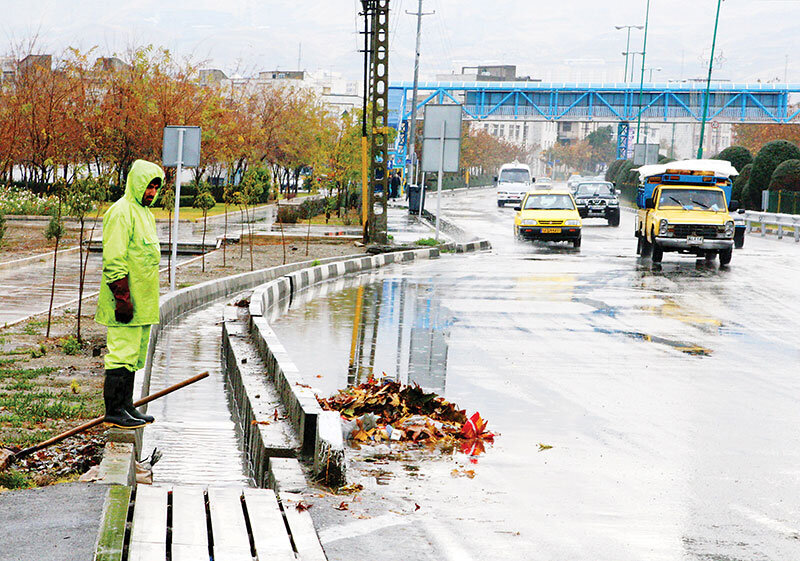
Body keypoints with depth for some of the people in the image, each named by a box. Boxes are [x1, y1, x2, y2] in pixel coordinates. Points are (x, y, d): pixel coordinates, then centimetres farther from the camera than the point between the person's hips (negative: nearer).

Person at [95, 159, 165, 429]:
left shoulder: (144, 212, 19)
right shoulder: (121, 212, -13)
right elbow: (114, 260, -18)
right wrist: (122, 298, -22)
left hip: (142, 301, 10)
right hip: (126, 302, -10)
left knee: (134, 355, 13)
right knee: (123, 353, -8)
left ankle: (126, 406, 19)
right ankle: (114, 410, -3)